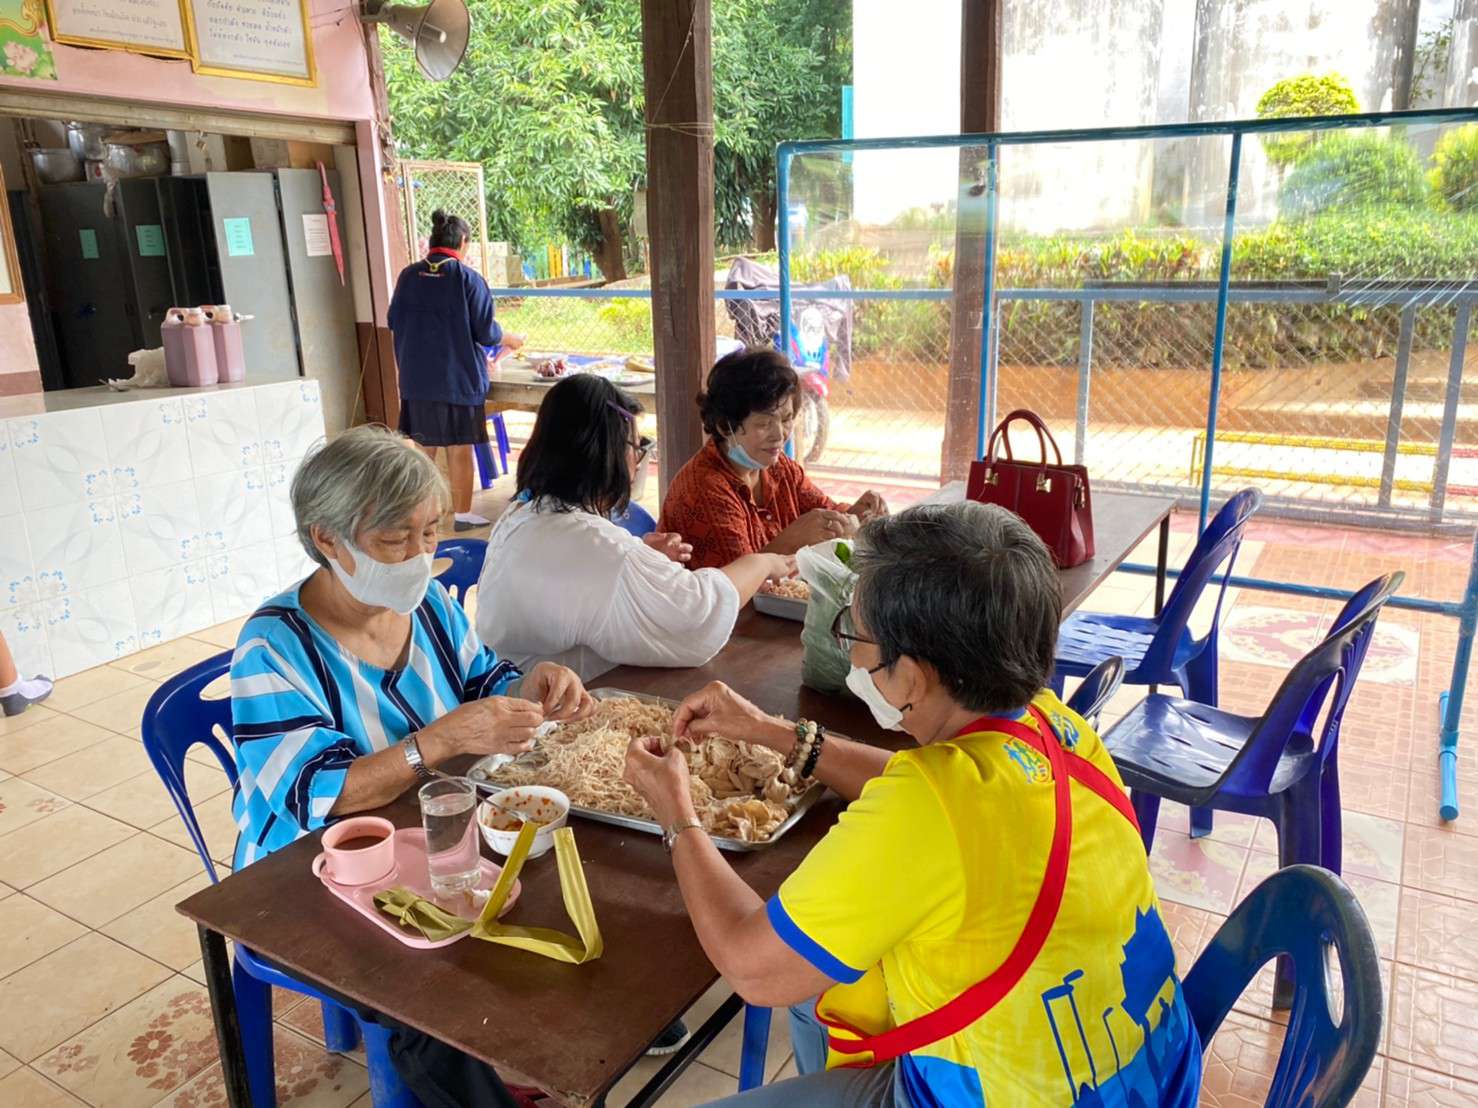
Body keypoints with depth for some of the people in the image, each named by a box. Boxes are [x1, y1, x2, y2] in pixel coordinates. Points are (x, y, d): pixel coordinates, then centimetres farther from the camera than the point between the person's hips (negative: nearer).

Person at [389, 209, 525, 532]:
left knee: (424, 446, 15)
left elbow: (394, 321, 10)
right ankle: (463, 514, 14)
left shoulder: (408, 276, 0)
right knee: (460, 448, 6)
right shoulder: (468, 278, -12)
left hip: (417, 378, 4)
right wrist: (510, 340, 10)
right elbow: (486, 332, -11)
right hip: (459, 378, -4)